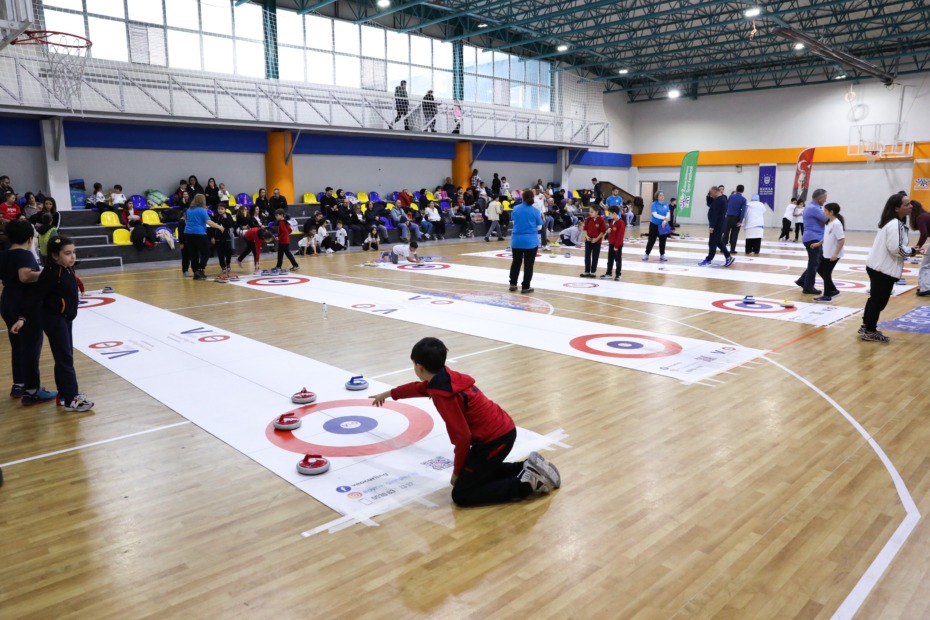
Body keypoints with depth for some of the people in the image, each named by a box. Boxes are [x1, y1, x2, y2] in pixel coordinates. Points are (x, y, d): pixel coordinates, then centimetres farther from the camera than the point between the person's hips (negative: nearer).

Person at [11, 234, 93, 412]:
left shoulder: (68, 270, 4)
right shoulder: (52, 274, -21)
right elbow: (35, 296, -21)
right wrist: (23, 318, -24)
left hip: (65, 318, 9)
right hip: (54, 320, -9)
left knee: (65, 357, 15)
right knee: (65, 359, -6)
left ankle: (64, 394, 26)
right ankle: (71, 399, -1)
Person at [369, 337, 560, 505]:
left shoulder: (442, 394, -22)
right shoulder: (445, 377, 7)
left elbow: (462, 437, -21)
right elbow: (420, 387, 30)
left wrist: (457, 471, -4)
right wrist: (389, 394, 46)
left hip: (495, 439, -9)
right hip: (503, 429, 9)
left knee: (461, 495, -2)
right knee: (476, 473, 28)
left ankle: (526, 483, -3)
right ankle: (528, 467, 20)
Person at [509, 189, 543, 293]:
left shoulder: (515, 208, 0)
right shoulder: (535, 210, -7)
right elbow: (539, 226, 1)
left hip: (517, 240, 3)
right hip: (531, 240, -3)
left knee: (516, 262, 16)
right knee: (528, 264, 4)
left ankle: (513, 284, 20)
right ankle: (525, 287, 5)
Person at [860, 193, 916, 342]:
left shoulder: (891, 222, 13)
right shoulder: (895, 225, -19)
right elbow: (896, 248, -24)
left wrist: (908, 250, 9)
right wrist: (911, 251, -8)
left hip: (877, 267, 10)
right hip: (884, 269, -10)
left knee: (875, 299, 19)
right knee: (879, 301, 0)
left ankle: (866, 326, 29)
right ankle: (869, 331, 10)